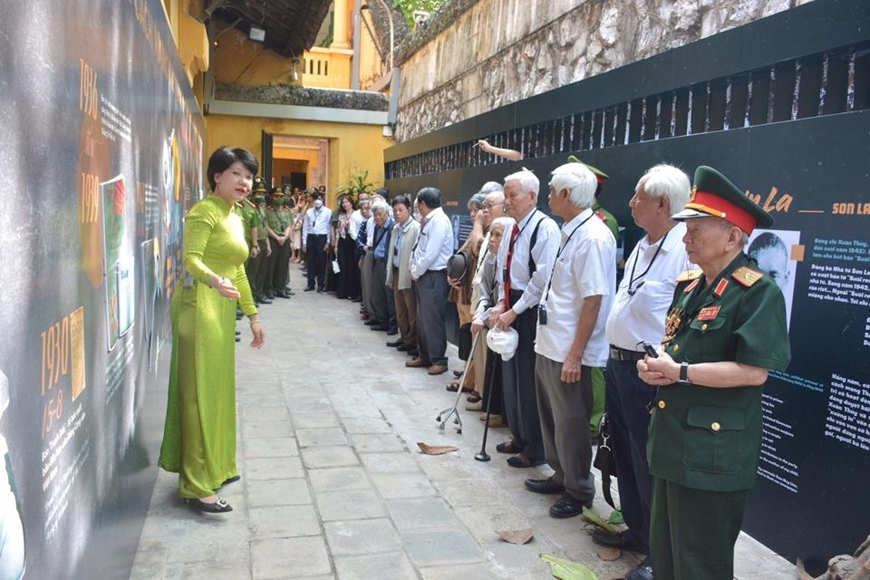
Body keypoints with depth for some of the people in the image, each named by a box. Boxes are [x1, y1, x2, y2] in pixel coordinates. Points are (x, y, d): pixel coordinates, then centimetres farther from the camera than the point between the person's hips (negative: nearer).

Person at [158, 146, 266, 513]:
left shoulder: (234, 219, 18)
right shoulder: (204, 211, -9)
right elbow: (191, 259, -21)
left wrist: (252, 316, 21)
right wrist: (214, 280, -41)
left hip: (222, 309, 9)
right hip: (199, 307, -9)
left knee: (218, 390, 15)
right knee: (200, 393, -6)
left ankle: (215, 466, 28)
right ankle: (197, 486, 0)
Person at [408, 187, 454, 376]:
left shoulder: (439, 220, -17)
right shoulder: (429, 220, 12)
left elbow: (431, 254, -21)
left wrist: (416, 273, -10)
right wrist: (414, 269, 4)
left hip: (434, 276, -9)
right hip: (423, 275, 9)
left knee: (433, 319, -3)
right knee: (422, 318, 15)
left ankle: (439, 360, 8)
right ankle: (424, 356, 25)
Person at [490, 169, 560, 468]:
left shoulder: (545, 228, -15)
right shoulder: (512, 229, 11)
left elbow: (542, 279, -19)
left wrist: (513, 311, -15)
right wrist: (501, 303, 4)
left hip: (532, 311, -8)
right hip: (512, 307, 8)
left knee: (529, 380, 0)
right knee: (512, 375, 16)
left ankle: (535, 449, 16)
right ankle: (520, 437, 34)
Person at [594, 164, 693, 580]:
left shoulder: (685, 250, -20)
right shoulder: (643, 247, 12)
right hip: (618, 363, 10)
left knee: (649, 464, 4)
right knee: (624, 453, 21)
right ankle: (635, 530, 40)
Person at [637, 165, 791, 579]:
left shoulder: (758, 292, -16)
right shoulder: (688, 285, 10)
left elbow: (753, 371, -24)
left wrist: (680, 373, -19)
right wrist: (653, 364, -3)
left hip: (712, 454, -9)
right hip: (670, 439, 9)